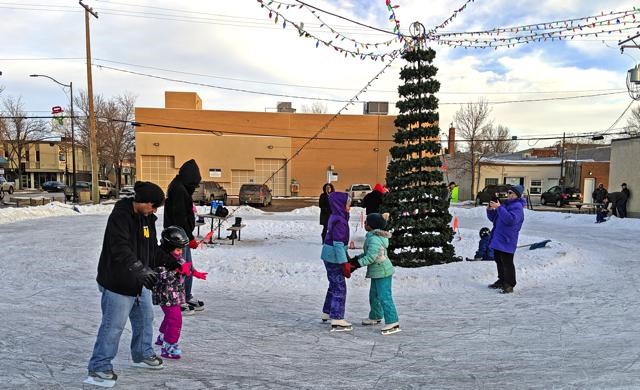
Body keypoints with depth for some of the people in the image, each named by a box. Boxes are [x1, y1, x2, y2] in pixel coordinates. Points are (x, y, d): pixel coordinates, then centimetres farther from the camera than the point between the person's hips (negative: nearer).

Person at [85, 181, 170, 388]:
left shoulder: (147, 218, 7)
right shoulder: (120, 216, -21)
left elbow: (152, 249, 17)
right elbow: (121, 249, -34)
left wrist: (171, 262, 9)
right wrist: (140, 269, -44)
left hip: (139, 282, 9)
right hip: (118, 283, -9)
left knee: (145, 319, 20)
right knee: (113, 326, -1)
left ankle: (142, 354, 39)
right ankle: (99, 367, 15)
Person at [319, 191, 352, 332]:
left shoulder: (334, 217, 9)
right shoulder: (339, 221, -21)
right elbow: (338, 244, -24)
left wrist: (345, 259, 23)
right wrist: (344, 263, -21)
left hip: (329, 257, 10)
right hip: (334, 258, -10)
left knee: (334, 285, 21)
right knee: (340, 288, -4)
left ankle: (327, 313, 33)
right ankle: (337, 320, 0)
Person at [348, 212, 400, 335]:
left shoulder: (374, 239, -24)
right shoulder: (375, 236, 8)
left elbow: (371, 257, -25)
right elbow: (368, 253, 15)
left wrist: (357, 264, -18)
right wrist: (355, 259, 10)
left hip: (382, 272, -11)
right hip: (377, 272, 11)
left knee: (384, 297, -7)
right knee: (374, 295, 21)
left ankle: (393, 323, -2)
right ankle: (375, 317, 36)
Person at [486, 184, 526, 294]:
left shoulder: (517, 206, -11)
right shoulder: (505, 204, 16)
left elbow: (510, 219, -28)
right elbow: (493, 218, 21)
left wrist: (499, 208, -28)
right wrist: (490, 210, 1)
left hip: (507, 240, -9)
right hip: (498, 238, 9)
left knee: (507, 263, -7)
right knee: (499, 260, 17)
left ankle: (509, 285, -1)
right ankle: (501, 281, 29)